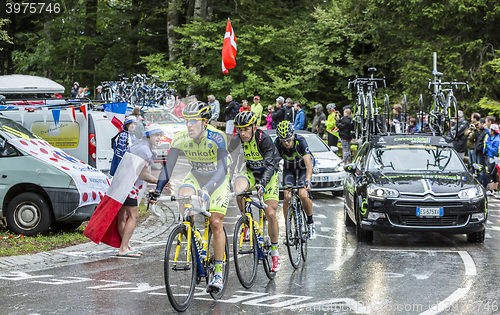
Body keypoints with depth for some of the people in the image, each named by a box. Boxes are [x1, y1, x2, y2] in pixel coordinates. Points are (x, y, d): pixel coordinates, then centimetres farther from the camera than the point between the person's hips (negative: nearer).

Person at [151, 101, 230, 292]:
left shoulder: (217, 138, -31)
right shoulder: (180, 139, -19)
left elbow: (222, 167, -40)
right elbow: (168, 166, -15)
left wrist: (207, 189, -54)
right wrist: (157, 191, -26)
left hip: (218, 179, -3)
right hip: (196, 176, 3)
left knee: (216, 223, -11)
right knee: (183, 197, -30)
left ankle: (219, 273, -1)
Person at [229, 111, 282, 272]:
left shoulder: (264, 139, -28)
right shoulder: (237, 140, -17)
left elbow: (270, 164, -35)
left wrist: (262, 183, -49)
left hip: (268, 174, -3)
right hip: (250, 171, 3)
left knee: (270, 214, -10)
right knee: (238, 190, -32)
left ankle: (275, 253, 7)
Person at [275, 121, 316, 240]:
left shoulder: (301, 141, -32)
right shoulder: (277, 144, -25)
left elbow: (308, 164, -38)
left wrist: (308, 181, -53)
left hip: (303, 168, -2)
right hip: (289, 169, 2)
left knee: (303, 195, -22)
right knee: (287, 197, -15)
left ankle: (310, 223, 1)